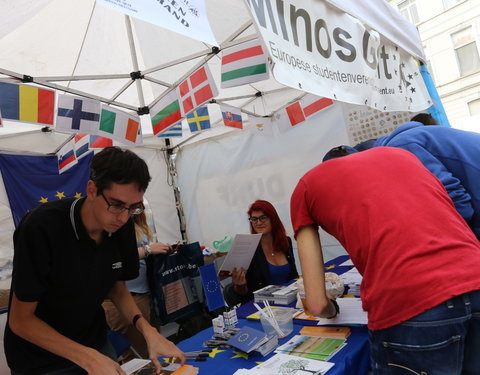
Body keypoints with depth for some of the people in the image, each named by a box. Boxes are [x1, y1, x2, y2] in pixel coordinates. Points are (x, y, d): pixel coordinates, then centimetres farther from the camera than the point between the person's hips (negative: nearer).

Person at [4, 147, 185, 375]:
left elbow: (117, 288, 0)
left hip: (96, 345, 5)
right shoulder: (41, 228, -28)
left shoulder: (123, 227, -14)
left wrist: (146, 328, -17)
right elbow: (20, 319, -20)